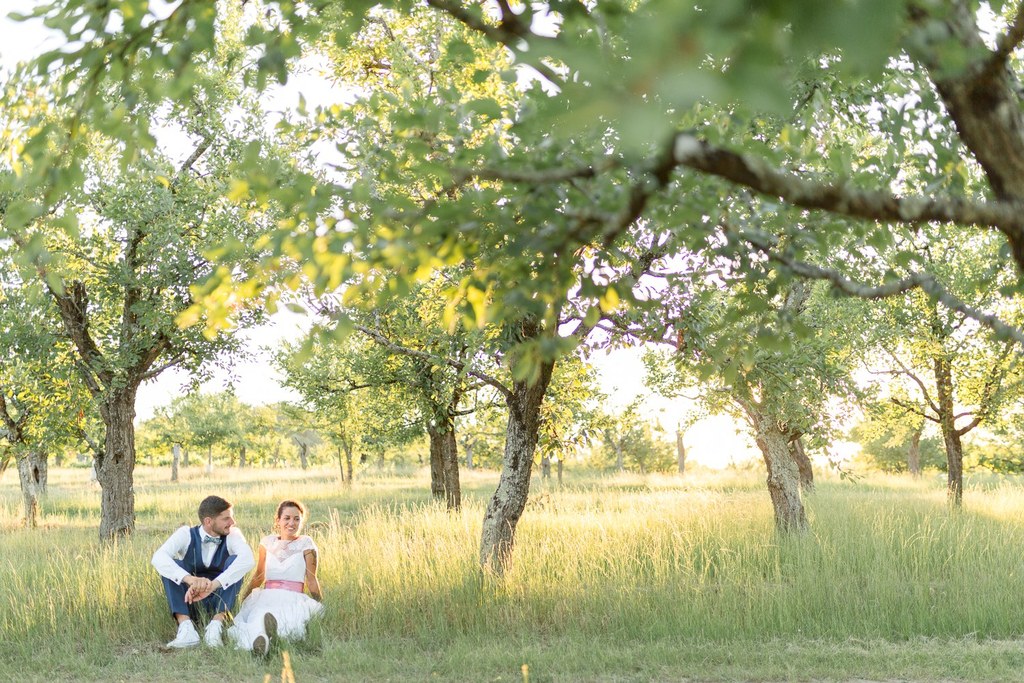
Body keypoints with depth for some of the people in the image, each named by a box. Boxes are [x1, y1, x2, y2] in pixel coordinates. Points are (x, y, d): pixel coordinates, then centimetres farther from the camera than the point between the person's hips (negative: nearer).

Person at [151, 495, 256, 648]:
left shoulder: (233, 535, -7)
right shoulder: (186, 534, -8)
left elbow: (248, 559, -29)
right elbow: (158, 558, -26)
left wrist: (213, 585, -42)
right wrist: (190, 579, -43)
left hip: (219, 602, 0)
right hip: (189, 602, 0)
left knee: (235, 561, -23)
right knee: (170, 566, -23)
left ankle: (216, 625, -33)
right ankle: (186, 628, -36)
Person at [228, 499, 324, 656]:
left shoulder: (306, 544, 7)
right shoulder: (268, 543, 17)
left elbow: (311, 581, 8)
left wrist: (320, 606, 5)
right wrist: (242, 600, 24)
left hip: (293, 600, -2)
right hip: (265, 597, 2)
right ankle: (258, 639, -64)